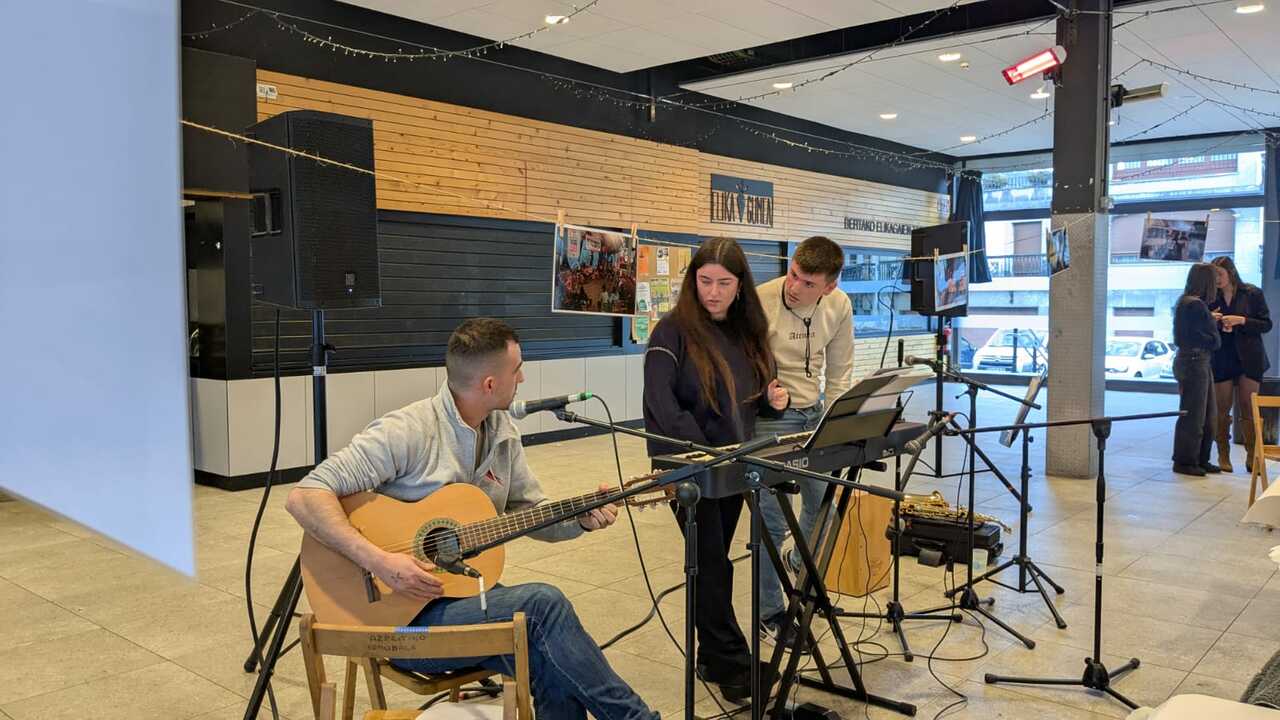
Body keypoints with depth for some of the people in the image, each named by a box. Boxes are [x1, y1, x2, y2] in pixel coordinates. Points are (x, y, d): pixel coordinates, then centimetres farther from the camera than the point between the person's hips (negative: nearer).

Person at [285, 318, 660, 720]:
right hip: (404, 614, -6)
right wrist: (380, 562, -29)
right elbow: (304, 497, -21)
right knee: (543, 604, -26)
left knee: (557, 664, -22)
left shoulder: (502, 431, 6)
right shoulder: (406, 432, -18)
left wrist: (583, 519, -5)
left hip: (471, 594, 7)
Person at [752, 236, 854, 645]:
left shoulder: (839, 306, -4)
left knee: (824, 505, 16)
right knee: (773, 518, -3)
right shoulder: (759, 302, -21)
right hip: (769, 416, -5)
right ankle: (770, 614, 13)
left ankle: (800, 565, 47)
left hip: (814, 413, 5)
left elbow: (839, 373, 6)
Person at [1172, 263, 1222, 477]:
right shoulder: (1196, 305, -17)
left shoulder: (1185, 302, 13)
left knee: (1209, 415, 16)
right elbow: (1213, 341, -14)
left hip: (1199, 362, 10)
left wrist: (1212, 321, 2)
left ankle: (1201, 460, 24)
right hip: (1194, 361, -10)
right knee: (1193, 415, -2)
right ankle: (1185, 462, 7)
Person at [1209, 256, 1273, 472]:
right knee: (1222, 410, 3)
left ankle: (1252, 456, 7)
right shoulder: (1212, 297, 3)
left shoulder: (1253, 294, -1)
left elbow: (1266, 325, -2)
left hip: (1248, 359, -2)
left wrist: (1241, 320, -16)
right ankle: (1223, 456, 10)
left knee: (1248, 410, 0)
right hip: (1221, 360, 2)